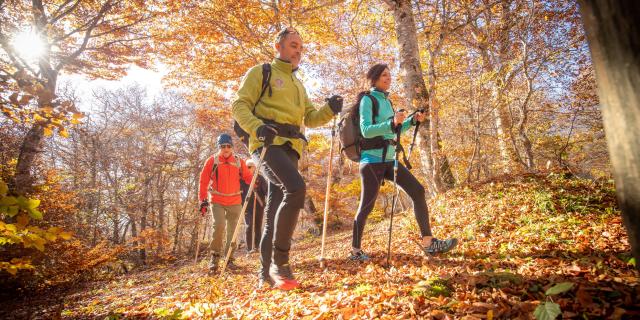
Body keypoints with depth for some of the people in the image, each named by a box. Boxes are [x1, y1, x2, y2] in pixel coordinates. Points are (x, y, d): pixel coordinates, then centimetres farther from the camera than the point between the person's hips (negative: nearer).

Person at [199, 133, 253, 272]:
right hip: (217, 201, -2)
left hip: (235, 202, 3)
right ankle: (215, 256, 1)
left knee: (232, 231, 8)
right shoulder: (212, 161, -2)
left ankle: (229, 258, 24)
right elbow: (204, 181, -2)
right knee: (219, 226, -19)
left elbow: (247, 177, 2)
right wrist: (203, 199, -6)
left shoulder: (239, 162, 4)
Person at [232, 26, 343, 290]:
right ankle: (280, 261, -19)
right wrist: (257, 127, -21)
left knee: (275, 210, 5)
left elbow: (310, 118, 21)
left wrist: (329, 110, 0)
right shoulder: (261, 73, 10)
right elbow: (240, 105, -1)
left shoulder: (298, 85, 30)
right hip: (268, 143, -7)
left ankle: (266, 274, 12)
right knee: (296, 188, -29)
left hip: (290, 148, 7)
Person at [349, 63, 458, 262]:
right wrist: (392, 123, -30)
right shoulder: (368, 100, -5)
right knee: (367, 206, -3)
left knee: (418, 191, -2)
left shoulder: (386, 101, 18)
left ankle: (428, 243, 0)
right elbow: (366, 131, -17)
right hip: (373, 160, -8)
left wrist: (413, 120, 9)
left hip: (389, 160, 8)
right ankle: (355, 251, 14)